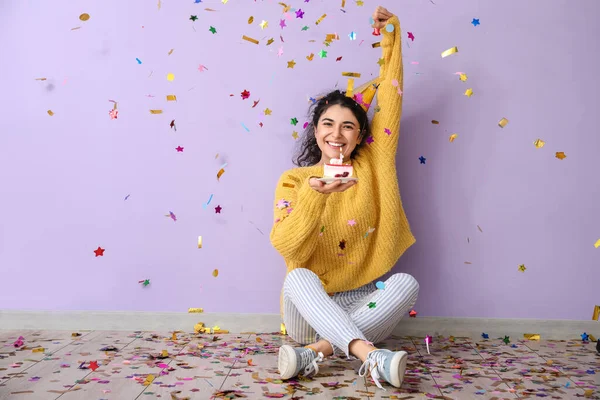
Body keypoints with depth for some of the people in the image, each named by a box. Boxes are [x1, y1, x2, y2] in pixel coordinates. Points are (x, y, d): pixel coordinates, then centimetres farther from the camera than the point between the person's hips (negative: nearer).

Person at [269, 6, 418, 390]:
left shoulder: (371, 166, 6)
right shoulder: (294, 180, -1)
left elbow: (390, 101, 2)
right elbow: (286, 247, -15)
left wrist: (391, 36, 0)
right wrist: (314, 194, -29)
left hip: (361, 307, 2)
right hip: (312, 311, -1)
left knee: (406, 283, -26)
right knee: (298, 277, -32)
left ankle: (317, 351, -35)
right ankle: (370, 355, -47)